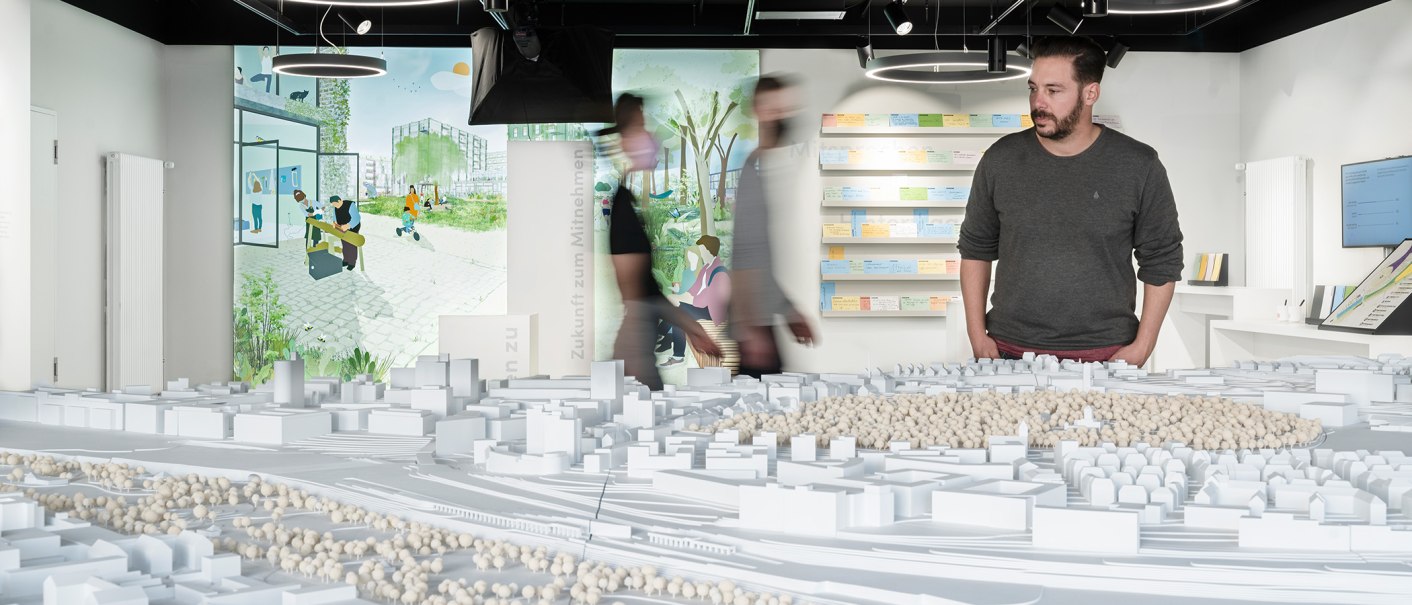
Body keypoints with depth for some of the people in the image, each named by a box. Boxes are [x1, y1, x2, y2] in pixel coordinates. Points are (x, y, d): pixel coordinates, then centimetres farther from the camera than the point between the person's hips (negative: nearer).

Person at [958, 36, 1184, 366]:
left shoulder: (1139, 166, -3)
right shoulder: (1001, 160, 2)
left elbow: (1161, 261, 3)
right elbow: (976, 249, 10)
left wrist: (1142, 346, -4)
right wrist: (977, 336, 3)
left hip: (1106, 357, -1)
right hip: (1011, 352, 1)